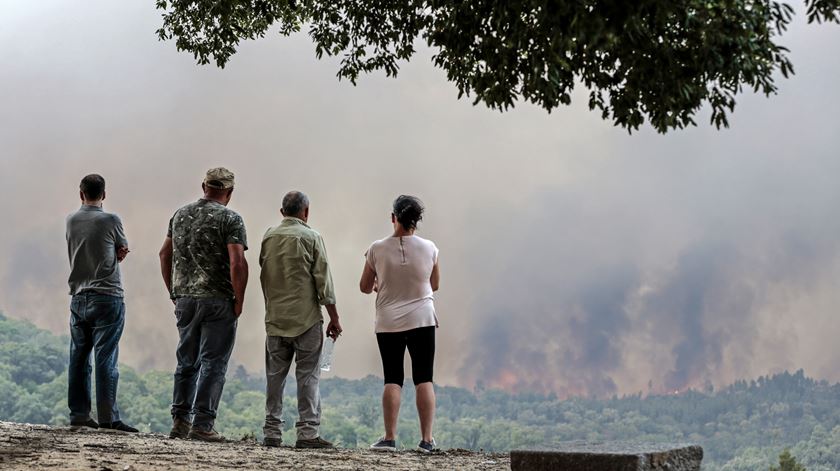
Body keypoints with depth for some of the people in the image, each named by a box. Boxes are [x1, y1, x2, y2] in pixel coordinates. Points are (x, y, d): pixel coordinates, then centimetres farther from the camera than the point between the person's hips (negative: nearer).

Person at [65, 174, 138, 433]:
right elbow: (123, 249, 7)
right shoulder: (111, 220, -9)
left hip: (78, 299, 5)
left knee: (79, 358, 9)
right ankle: (108, 418, -7)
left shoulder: (71, 221, 7)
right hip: (107, 297, -5)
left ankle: (78, 414, 11)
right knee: (106, 359, -6)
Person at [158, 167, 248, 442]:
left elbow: (165, 254, 15)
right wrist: (239, 301, -9)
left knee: (187, 361, 15)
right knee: (213, 362, -1)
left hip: (184, 298, 6)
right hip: (217, 300, -6)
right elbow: (237, 262, -17)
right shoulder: (230, 219, -8)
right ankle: (202, 424, -2)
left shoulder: (181, 214, 11)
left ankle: (180, 420, 12)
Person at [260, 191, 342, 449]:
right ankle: (307, 432, -5)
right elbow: (323, 280, -6)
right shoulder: (310, 237, -5)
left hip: (275, 318, 4)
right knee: (308, 375, -2)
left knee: (275, 375, 8)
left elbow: (264, 277, 14)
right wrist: (334, 317, -1)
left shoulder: (268, 237, 8)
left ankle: (272, 432, 9)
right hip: (306, 318, -4)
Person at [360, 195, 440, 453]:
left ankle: (390, 438, 1)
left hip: (388, 322, 0)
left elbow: (364, 287, 5)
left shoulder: (377, 249, -6)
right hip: (422, 320, 0)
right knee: (424, 379, 3)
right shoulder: (429, 248, -4)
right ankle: (427, 439, 0)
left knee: (392, 380, 5)